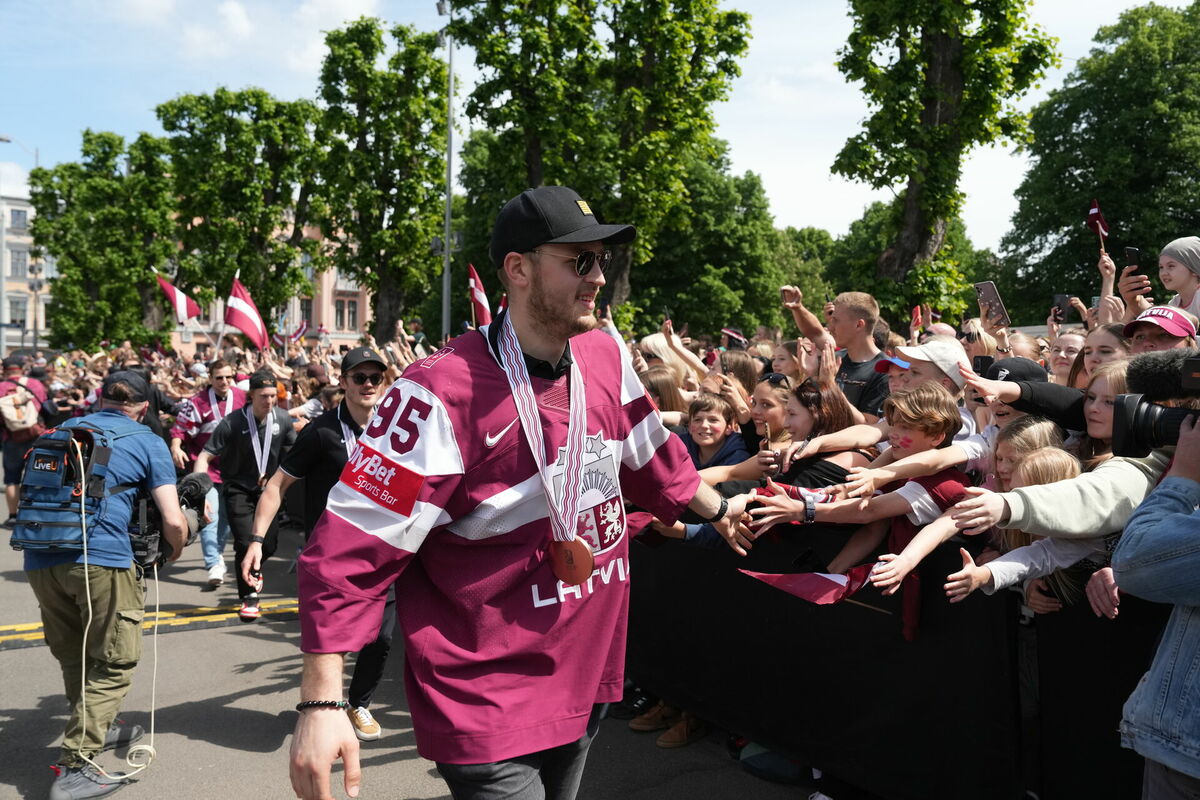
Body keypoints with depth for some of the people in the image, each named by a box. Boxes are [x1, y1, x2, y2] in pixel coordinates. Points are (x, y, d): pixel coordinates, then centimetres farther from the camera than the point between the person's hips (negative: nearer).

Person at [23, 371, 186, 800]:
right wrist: (174, 550, 18)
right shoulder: (147, 442, 5)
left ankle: (98, 729, 40)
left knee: (72, 656, 21)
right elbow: (173, 521, -2)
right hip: (101, 559, -6)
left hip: (40, 558, 6)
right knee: (114, 664, 4)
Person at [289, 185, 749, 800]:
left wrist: (717, 508, 30)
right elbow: (351, 549, -22)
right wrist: (321, 704, -24)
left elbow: (646, 455, 19)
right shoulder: (443, 392, -23)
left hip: (588, 677, 7)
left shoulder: (606, 357, -1)